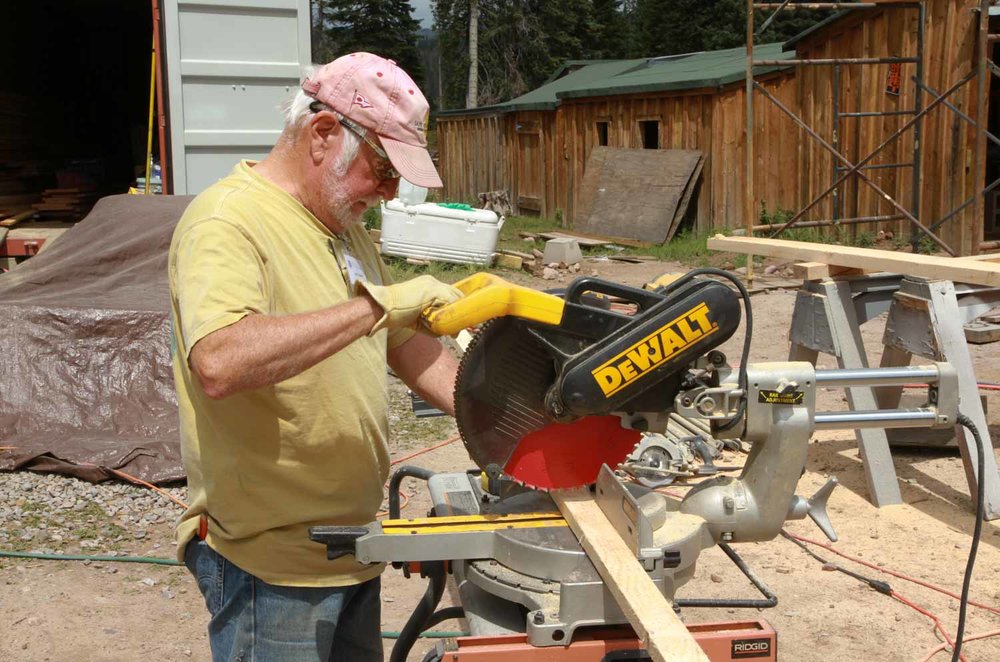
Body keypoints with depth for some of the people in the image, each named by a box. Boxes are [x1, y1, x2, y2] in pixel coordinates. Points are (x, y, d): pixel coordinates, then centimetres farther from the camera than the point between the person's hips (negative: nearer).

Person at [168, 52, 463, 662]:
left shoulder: (345, 227, 10)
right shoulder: (226, 221, -20)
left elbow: (407, 344, 13)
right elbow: (218, 364, -37)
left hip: (350, 544, 9)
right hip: (272, 562, -9)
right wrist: (377, 303, -33)